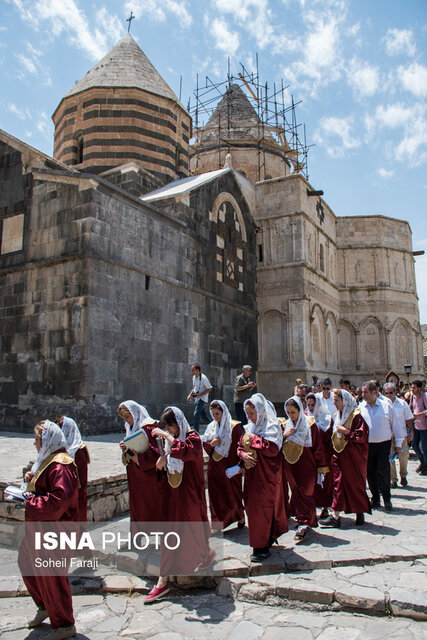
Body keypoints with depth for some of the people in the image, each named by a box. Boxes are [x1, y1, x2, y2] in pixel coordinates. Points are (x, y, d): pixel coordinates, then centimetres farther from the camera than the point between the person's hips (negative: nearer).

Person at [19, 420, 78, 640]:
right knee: (26, 565, 24)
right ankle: (45, 607, 45)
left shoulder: (60, 466, -25)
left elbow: (60, 498, -32)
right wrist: (31, 478, 3)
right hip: (38, 527, 11)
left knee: (50, 577, 2)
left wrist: (31, 504, -24)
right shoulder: (46, 460, 9)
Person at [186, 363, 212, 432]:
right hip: (197, 399, 9)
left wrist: (200, 395, -21)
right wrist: (190, 395, 8)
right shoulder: (194, 377, 9)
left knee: (196, 414, -14)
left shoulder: (203, 378, -18)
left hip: (202, 399, -9)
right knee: (203, 415, 13)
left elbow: (209, 389, -16)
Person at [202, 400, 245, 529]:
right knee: (216, 494, 7)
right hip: (215, 467, 4)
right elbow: (205, 443, 8)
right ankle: (218, 522, 19)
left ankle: (240, 516, 32)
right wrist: (211, 444, -14)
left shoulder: (234, 427, -11)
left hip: (230, 467, -4)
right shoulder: (211, 427, 5)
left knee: (233, 493, 8)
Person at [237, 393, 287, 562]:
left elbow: (272, 449, -24)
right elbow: (240, 446, 13)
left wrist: (254, 439, -18)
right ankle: (268, 538, 30)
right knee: (251, 507, 13)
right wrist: (243, 455, -8)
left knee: (263, 509, -2)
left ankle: (262, 548, 10)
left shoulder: (272, 427, -12)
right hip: (252, 474, 7)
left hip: (266, 476, -7)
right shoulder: (250, 427, 10)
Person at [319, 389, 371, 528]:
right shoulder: (337, 416, 11)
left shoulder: (356, 416, -12)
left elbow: (362, 436, -18)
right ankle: (335, 516, 6)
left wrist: (345, 431, -19)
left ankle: (360, 513, 22)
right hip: (339, 454, 6)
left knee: (355, 483, 5)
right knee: (338, 483, 3)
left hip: (354, 456, -6)